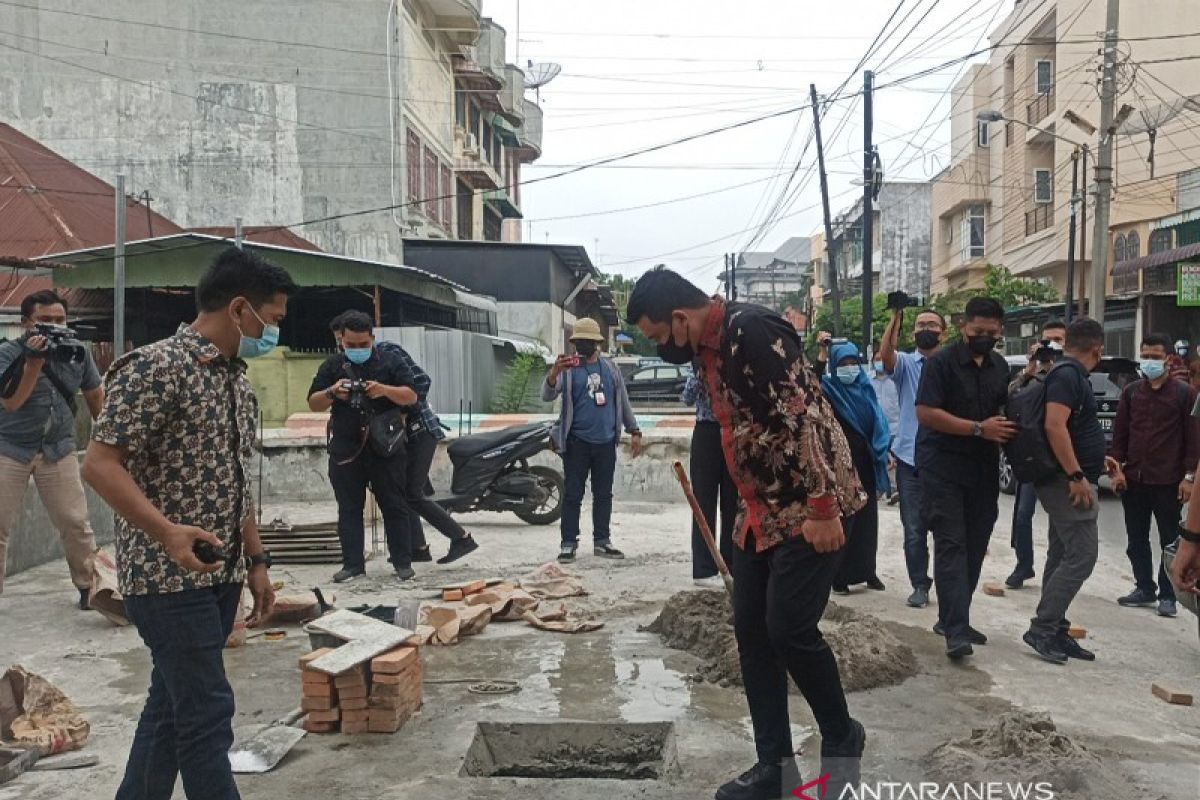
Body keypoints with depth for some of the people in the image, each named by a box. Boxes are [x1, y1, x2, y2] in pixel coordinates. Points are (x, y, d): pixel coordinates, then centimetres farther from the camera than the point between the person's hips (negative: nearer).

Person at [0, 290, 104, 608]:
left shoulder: (78, 351, -2)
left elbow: (94, 394, 11)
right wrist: (35, 359, -29)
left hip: (58, 450, 2)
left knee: (76, 524, 2)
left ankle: (89, 587, 15)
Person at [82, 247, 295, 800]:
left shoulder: (237, 378, 12)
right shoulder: (154, 367, -14)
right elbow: (99, 464, -18)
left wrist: (256, 561, 15)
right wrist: (166, 531, -31)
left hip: (222, 574, 8)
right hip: (167, 576, -8)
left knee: (173, 703, 17)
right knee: (207, 713, -4)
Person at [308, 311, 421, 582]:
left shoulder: (390, 361, 4)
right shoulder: (332, 365, 9)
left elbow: (411, 397, -1)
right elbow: (313, 403, 7)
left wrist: (385, 390, -19)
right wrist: (332, 393, -13)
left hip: (386, 448, -2)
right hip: (345, 450, 2)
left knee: (394, 506, 2)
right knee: (349, 509, 5)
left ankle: (402, 562, 8)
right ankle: (353, 564, 12)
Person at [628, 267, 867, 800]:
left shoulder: (751, 330, -19)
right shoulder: (706, 350, 10)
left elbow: (805, 415, -24)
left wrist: (822, 507, -24)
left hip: (809, 508, -9)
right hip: (760, 511, 9)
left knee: (790, 629, -8)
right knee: (752, 631, 8)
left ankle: (842, 738, 19)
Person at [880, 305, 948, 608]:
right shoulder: (905, 364, 4)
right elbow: (885, 354, -20)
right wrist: (896, 317, -27)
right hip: (910, 458, 0)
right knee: (914, 529, 5)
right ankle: (920, 585, 18)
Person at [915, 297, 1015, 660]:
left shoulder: (1000, 365, 11)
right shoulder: (942, 362, -10)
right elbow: (926, 412, -17)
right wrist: (979, 429, -18)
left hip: (984, 469, 7)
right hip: (943, 467, -7)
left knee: (975, 546, 9)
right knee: (951, 545, -10)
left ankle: (952, 618, 21)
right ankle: (956, 630, -12)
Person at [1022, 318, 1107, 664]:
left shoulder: (1070, 374, 16)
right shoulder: (1068, 375, -15)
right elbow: (1054, 425, -26)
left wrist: (1096, 460, 35)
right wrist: (1076, 475, -26)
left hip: (1067, 481, 11)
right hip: (1070, 481, -11)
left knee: (1064, 556, 12)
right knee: (1081, 556, -10)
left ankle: (1053, 632, 17)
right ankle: (1042, 629, -6)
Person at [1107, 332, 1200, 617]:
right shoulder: (1131, 392, 9)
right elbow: (1120, 433, 9)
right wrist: (1117, 468, 0)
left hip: (1168, 482, -4)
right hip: (1133, 479, 4)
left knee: (1169, 540, 5)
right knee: (1136, 540, 11)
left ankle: (1167, 595, 14)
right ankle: (1145, 588, 24)